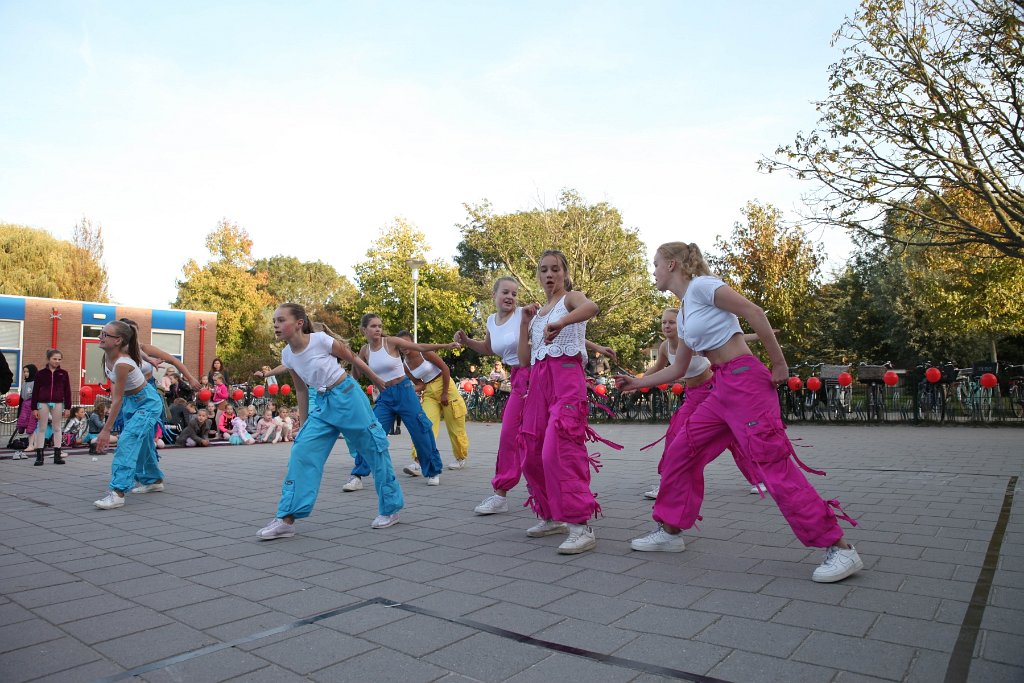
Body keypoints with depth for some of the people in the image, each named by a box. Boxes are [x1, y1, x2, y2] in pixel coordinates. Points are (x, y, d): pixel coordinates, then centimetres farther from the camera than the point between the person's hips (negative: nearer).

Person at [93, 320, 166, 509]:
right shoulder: (108, 355, -10)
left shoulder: (122, 363, -32)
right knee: (141, 442, 19)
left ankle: (118, 492, -26)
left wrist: (106, 430, -25)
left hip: (148, 403, -9)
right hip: (131, 401, 9)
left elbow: (118, 399, -28)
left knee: (128, 441, -22)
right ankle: (153, 480, 37)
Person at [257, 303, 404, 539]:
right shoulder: (287, 355, 0)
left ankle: (390, 509, 17)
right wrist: (303, 425, 14)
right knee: (302, 451, -6)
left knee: (374, 448, 2)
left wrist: (380, 383, 6)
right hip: (323, 404, 6)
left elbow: (353, 358, -3)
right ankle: (287, 518, -2)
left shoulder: (321, 339, -17)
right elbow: (301, 390, 11)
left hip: (347, 396, -5)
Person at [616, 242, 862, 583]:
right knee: (680, 452, 9)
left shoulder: (701, 285, -7)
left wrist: (779, 365, -12)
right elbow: (678, 369, 26)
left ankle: (839, 548, -3)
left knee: (774, 465, -11)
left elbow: (753, 312, -15)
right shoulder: (685, 309, 20)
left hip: (745, 380, -9)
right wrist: (637, 383, 28)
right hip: (724, 388, 9)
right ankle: (670, 530, 21)